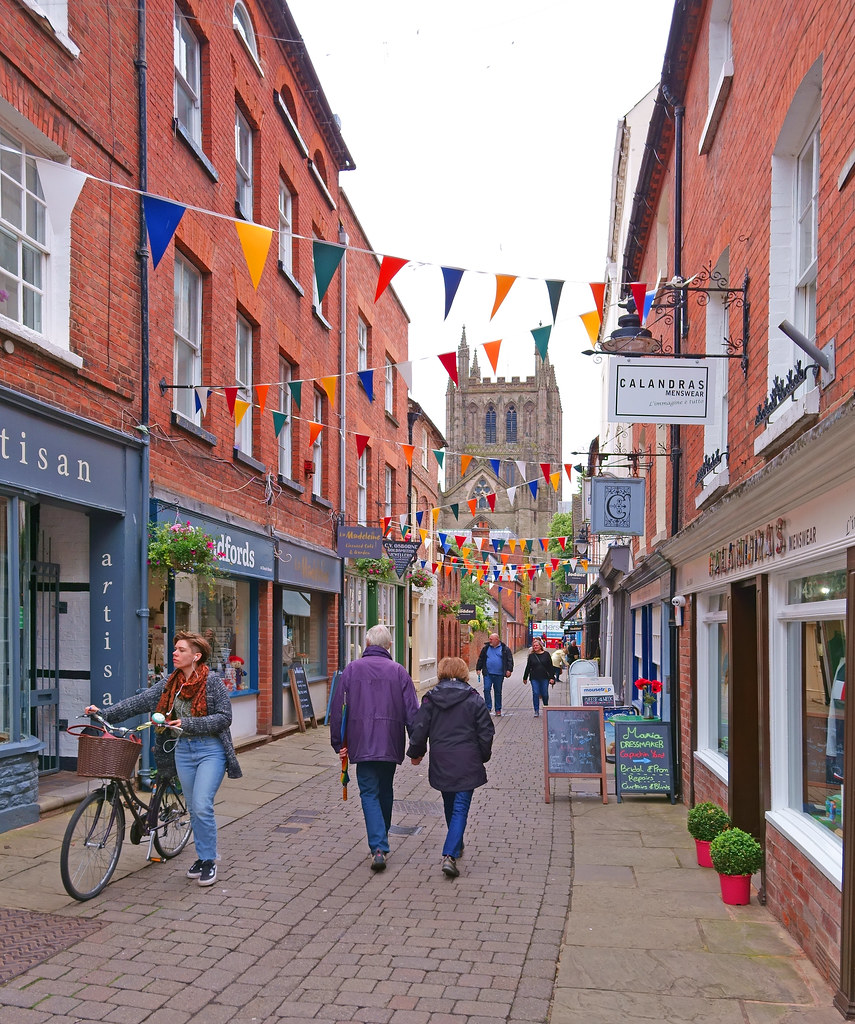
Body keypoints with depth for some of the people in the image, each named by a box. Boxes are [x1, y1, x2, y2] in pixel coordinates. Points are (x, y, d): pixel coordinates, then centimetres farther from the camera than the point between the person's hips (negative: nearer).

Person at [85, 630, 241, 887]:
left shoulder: (213, 681, -10)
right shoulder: (171, 683, 6)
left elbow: (224, 717, -13)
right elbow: (141, 701, 2)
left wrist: (189, 724, -22)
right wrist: (105, 713, -6)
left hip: (210, 750, -6)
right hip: (183, 750, 6)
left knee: (202, 807, -12)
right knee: (193, 809, 11)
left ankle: (209, 860, 3)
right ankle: (203, 856, 25)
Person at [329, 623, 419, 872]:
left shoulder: (352, 670, 2)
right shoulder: (399, 671, 2)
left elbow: (338, 709, 2)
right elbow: (412, 712, -1)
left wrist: (338, 743, 9)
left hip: (362, 744, -1)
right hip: (391, 744, 2)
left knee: (369, 793, 1)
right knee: (386, 792, 19)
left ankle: (378, 848, -13)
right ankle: (382, 843, 31)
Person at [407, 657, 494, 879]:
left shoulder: (430, 699, -1)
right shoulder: (474, 699, -3)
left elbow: (419, 729, 0)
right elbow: (486, 732, -1)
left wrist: (415, 753, 16)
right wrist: (483, 757, 14)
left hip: (441, 762, 2)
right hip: (467, 763, -2)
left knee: (450, 806, 21)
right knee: (460, 809, -2)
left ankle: (456, 846, 37)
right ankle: (450, 855, -15)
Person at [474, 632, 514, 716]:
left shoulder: (505, 648, 1)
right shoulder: (486, 648, 7)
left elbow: (509, 660, 2)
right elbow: (481, 659, 14)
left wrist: (509, 670, -7)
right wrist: (478, 668, 10)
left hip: (499, 675, -1)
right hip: (487, 674, 1)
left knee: (498, 692, 7)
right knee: (487, 689, -11)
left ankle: (498, 710, 16)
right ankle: (488, 707, -4)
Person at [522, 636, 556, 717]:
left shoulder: (546, 654, 1)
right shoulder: (531, 656, 5)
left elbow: (550, 667, 2)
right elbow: (528, 667, 11)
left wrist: (552, 677, -2)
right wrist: (525, 678, 13)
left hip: (544, 678, -1)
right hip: (534, 678, 1)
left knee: (544, 694, 6)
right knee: (535, 694, -3)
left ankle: (546, 706, 34)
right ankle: (536, 711, 3)